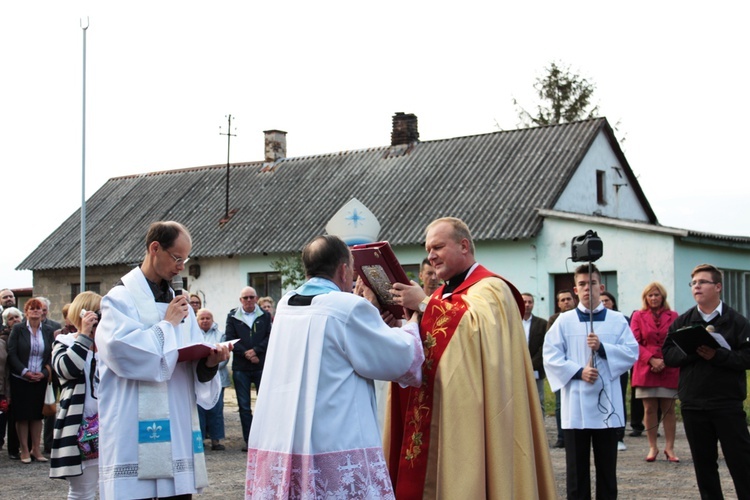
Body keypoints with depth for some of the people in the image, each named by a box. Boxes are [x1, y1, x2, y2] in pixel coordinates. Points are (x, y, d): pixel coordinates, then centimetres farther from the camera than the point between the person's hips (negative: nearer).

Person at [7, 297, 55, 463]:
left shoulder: (48, 331, 5)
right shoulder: (18, 329, -3)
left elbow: (52, 355, 3)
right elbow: (11, 354, -7)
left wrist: (44, 373, -11)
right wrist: (25, 372, -15)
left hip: (40, 380, 2)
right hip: (20, 379, -2)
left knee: (37, 414, 6)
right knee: (22, 415, 1)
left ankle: (36, 449, 15)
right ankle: (24, 450, 9)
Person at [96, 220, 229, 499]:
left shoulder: (179, 303, 16)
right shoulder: (121, 298, -3)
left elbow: (194, 358, 13)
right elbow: (125, 352, -21)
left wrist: (209, 362, -10)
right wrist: (167, 325, -7)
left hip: (178, 431, 6)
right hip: (135, 433, -6)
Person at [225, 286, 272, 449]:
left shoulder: (265, 316, 7)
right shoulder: (232, 317, 6)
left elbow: (269, 337, -1)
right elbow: (230, 339, -1)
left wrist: (255, 350, -14)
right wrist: (246, 354, -12)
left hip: (261, 366, 0)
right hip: (240, 367, 1)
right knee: (244, 406, 4)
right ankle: (249, 440, 10)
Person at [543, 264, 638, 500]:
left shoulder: (617, 320, 5)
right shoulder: (564, 321, 3)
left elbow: (632, 353, -2)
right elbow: (551, 356, -3)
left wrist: (602, 348, -14)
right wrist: (578, 371, -14)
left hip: (607, 402, 1)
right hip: (576, 404, -1)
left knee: (606, 466, 9)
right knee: (577, 466, 5)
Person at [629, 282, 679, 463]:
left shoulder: (673, 316, 7)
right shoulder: (638, 316, 6)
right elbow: (634, 343, 0)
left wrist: (666, 361, -9)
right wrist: (652, 359, -12)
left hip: (669, 370, 0)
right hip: (646, 370, 0)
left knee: (669, 409, 1)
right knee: (650, 409, 1)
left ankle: (669, 448, 5)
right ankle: (652, 447, 9)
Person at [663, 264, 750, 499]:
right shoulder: (681, 322, 8)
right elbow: (668, 355, 1)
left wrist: (716, 355, -20)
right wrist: (694, 349, -15)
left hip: (728, 403, -3)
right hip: (692, 404, 3)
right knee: (703, 462, 10)